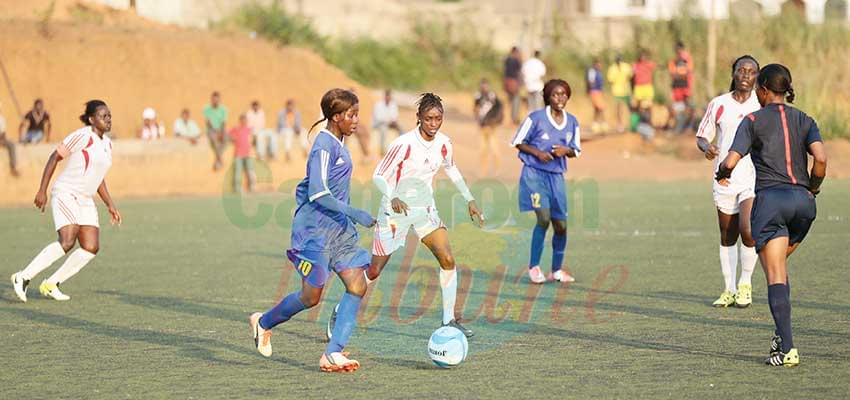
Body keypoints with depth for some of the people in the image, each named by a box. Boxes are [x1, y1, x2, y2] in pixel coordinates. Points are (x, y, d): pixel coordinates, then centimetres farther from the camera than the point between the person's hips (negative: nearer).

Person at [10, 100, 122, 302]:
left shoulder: (107, 144, 14)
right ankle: (23, 277, -14)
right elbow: (55, 157, -10)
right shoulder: (82, 136, -11)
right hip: (65, 193, -8)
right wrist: (42, 190, -14)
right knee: (67, 241, -24)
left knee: (91, 248, -5)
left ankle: (51, 284, 5)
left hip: (85, 200, 8)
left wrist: (110, 204, 20)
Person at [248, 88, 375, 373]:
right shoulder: (324, 145, -15)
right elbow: (318, 194, -23)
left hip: (339, 231, 9)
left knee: (357, 287, -6)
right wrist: (355, 214, -23)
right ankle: (264, 323, 24)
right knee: (311, 296, -2)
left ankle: (333, 353, -9)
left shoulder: (338, 144, 14)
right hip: (316, 231, -9)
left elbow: (304, 187, 23)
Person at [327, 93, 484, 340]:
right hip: (396, 209, -5)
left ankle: (449, 321, 0)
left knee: (448, 260, -10)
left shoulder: (443, 143, -4)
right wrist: (393, 198, -37)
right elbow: (378, 176, -19)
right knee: (373, 271, 0)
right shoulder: (404, 144, -22)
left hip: (425, 209, 5)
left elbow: (451, 169, 17)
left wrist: (469, 200, 15)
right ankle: (339, 314, 18)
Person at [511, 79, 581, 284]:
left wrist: (566, 150, -8)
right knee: (543, 218, -18)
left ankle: (557, 270, 21)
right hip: (534, 173, -5)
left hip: (556, 176, 5)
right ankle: (534, 266, -4)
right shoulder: (536, 118, -8)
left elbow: (576, 150, 15)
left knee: (561, 225, 4)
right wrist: (537, 152, -15)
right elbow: (518, 142, 0)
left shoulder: (572, 122, 5)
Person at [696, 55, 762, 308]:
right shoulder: (718, 105, 5)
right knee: (727, 237, 7)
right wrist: (706, 147, -10)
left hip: (754, 178, -2)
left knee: (748, 230, -19)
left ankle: (745, 284, 1)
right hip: (725, 180, 2)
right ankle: (729, 290, 19)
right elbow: (701, 136, 12)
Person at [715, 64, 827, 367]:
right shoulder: (804, 121, 12)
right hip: (802, 201, 4)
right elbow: (820, 158, -4)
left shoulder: (753, 121, 4)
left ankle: (787, 349, -17)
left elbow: (731, 162, -6)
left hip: (769, 197, -4)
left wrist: (722, 175, 16)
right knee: (778, 266, 23)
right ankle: (782, 333, 13)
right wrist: (813, 189, 12)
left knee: (776, 276, -6)